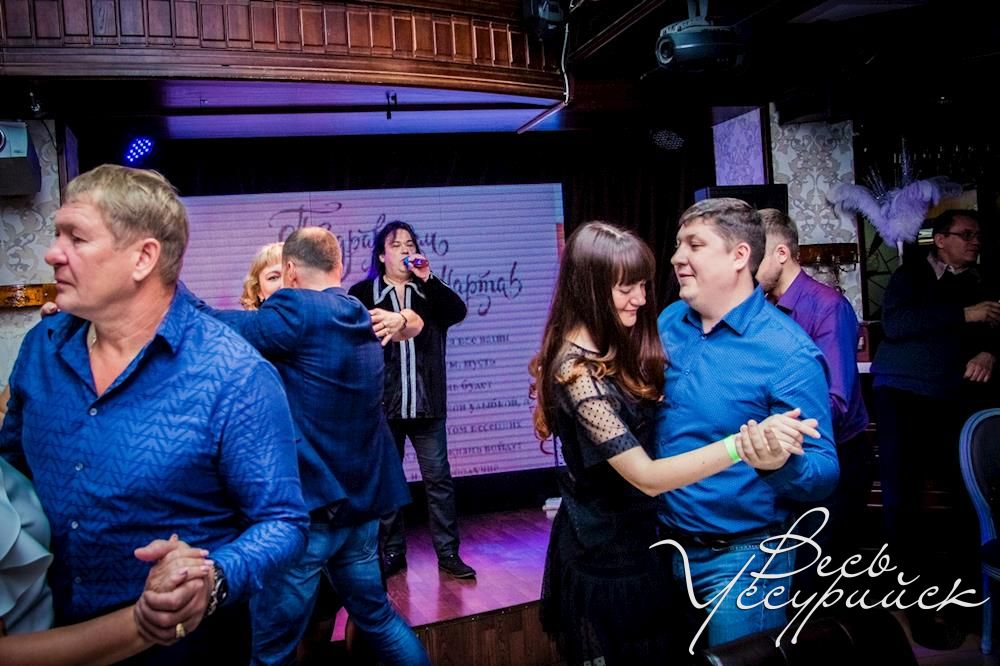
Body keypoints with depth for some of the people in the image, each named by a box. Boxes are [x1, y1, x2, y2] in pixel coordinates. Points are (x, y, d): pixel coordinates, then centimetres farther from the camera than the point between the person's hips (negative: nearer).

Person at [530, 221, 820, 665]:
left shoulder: (612, 347, 3)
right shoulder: (577, 368, -27)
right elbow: (646, 477, -31)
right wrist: (743, 443, -41)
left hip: (630, 538, 9)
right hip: (607, 554, -9)